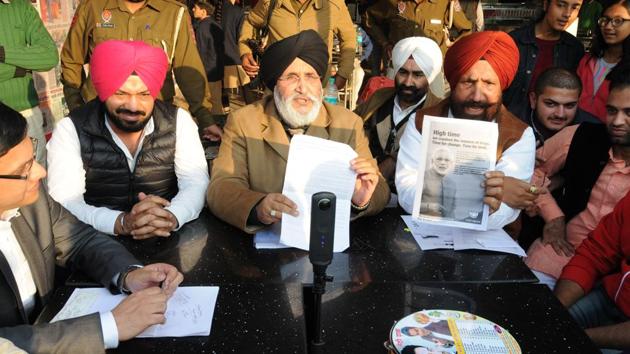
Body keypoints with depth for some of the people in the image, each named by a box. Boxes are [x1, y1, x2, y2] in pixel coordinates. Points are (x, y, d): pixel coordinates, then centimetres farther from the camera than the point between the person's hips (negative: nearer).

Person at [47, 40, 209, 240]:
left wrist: (171, 217, -29)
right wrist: (122, 222, -32)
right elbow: (64, 203, -15)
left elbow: (197, 183, -8)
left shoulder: (178, 121, -2)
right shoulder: (71, 130, -7)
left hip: (168, 239, 2)